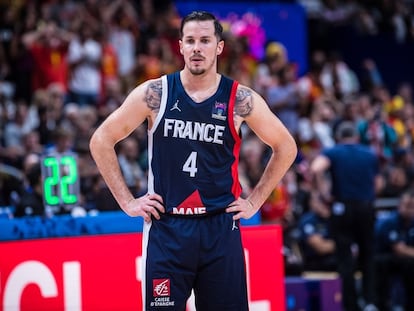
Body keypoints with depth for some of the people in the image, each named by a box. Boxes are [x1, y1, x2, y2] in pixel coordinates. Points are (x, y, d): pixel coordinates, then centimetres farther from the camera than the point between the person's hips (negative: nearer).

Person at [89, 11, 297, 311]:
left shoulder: (240, 100, -1)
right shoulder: (154, 94, -2)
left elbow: (286, 147, 12)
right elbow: (101, 140, 4)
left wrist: (255, 201, 7)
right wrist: (127, 201, 0)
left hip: (220, 229, 1)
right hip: (166, 229, -1)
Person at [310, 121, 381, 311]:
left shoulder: (332, 153, 0)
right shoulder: (370, 155, 8)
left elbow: (316, 168, -20)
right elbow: (377, 184, 8)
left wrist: (324, 192, -10)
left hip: (342, 208, -2)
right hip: (366, 208, 2)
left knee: (345, 259, 2)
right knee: (367, 256, 13)